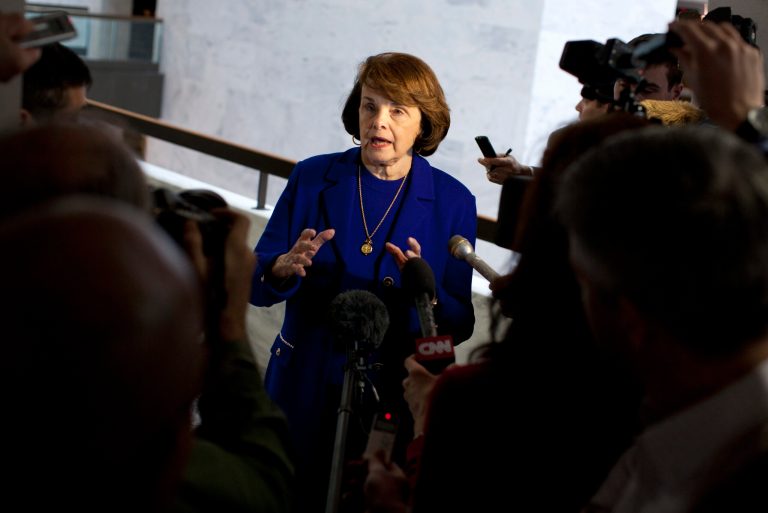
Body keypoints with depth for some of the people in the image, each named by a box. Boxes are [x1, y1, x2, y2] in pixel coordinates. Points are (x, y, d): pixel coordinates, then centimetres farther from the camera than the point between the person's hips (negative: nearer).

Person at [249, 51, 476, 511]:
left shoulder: (452, 201, -5)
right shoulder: (312, 179, -3)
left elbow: (461, 325, -5)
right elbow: (255, 285, -1)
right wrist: (286, 268, -23)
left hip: (395, 398, -1)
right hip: (304, 390, 1)